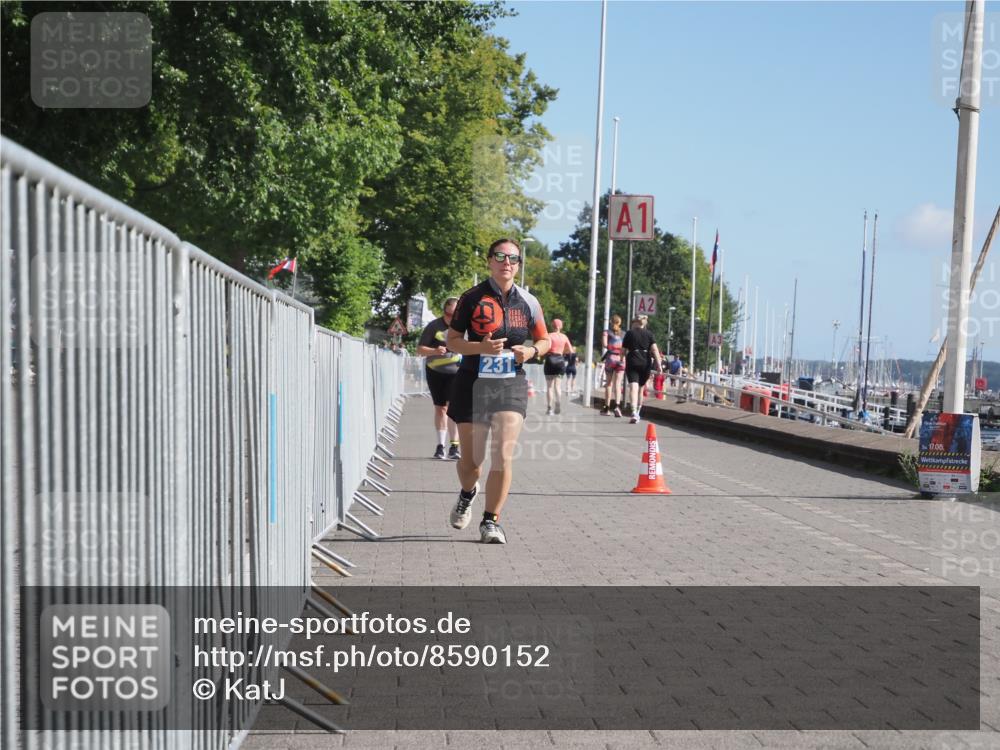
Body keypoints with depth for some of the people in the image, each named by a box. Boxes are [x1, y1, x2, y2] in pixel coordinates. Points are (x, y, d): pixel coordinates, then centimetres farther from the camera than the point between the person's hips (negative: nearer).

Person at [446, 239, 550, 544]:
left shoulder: (527, 302, 6)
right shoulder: (472, 298, -2)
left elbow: (544, 340, 16)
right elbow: (453, 341, 0)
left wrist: (532, 350, -7)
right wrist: (480, 347, -18)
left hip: (511, 386, 1)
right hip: (473, 384, -1)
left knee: (503, 456, -10)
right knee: (471, 459, 6)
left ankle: (491, 522, 3)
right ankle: (468, 494, 41)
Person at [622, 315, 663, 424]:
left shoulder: (630, 333, 3)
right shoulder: (649, 334, 7)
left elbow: (623, 350, 6)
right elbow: (654, 349, -4)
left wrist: (623, 360, 24)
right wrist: (658, 365, -6)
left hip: (632, 362, -3)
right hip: (646, 363, 3)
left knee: (633, 387, -12)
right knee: (640, 388, 16)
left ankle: (634, 412, -32)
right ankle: (637, 413, 27)